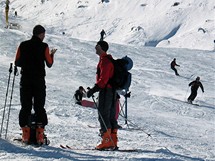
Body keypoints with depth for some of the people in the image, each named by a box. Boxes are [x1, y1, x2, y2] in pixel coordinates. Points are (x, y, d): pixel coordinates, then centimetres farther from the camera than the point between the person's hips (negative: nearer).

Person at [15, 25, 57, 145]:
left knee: (25, 107, 6)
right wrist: (52, 55, 16)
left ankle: (26, 135, 0)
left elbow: (17, 62, 4)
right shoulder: (44, 46, -6)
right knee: (39, 107, 6)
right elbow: (49, 64, -1)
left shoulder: (23, 45, 1)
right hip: (39, 80, -2)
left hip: (25, 80, 2)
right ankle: (40, 134, -1)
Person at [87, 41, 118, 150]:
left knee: (103, 115, -9)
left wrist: (94, 89, -24)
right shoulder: (108, 60, 18)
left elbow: (103, 79, -22)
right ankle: (113, 142, 13)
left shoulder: (105, 61, -14)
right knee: (111, 116, 10)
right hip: (112, 90, 10)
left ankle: (107, 141, -11)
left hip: (106, 90, -10)